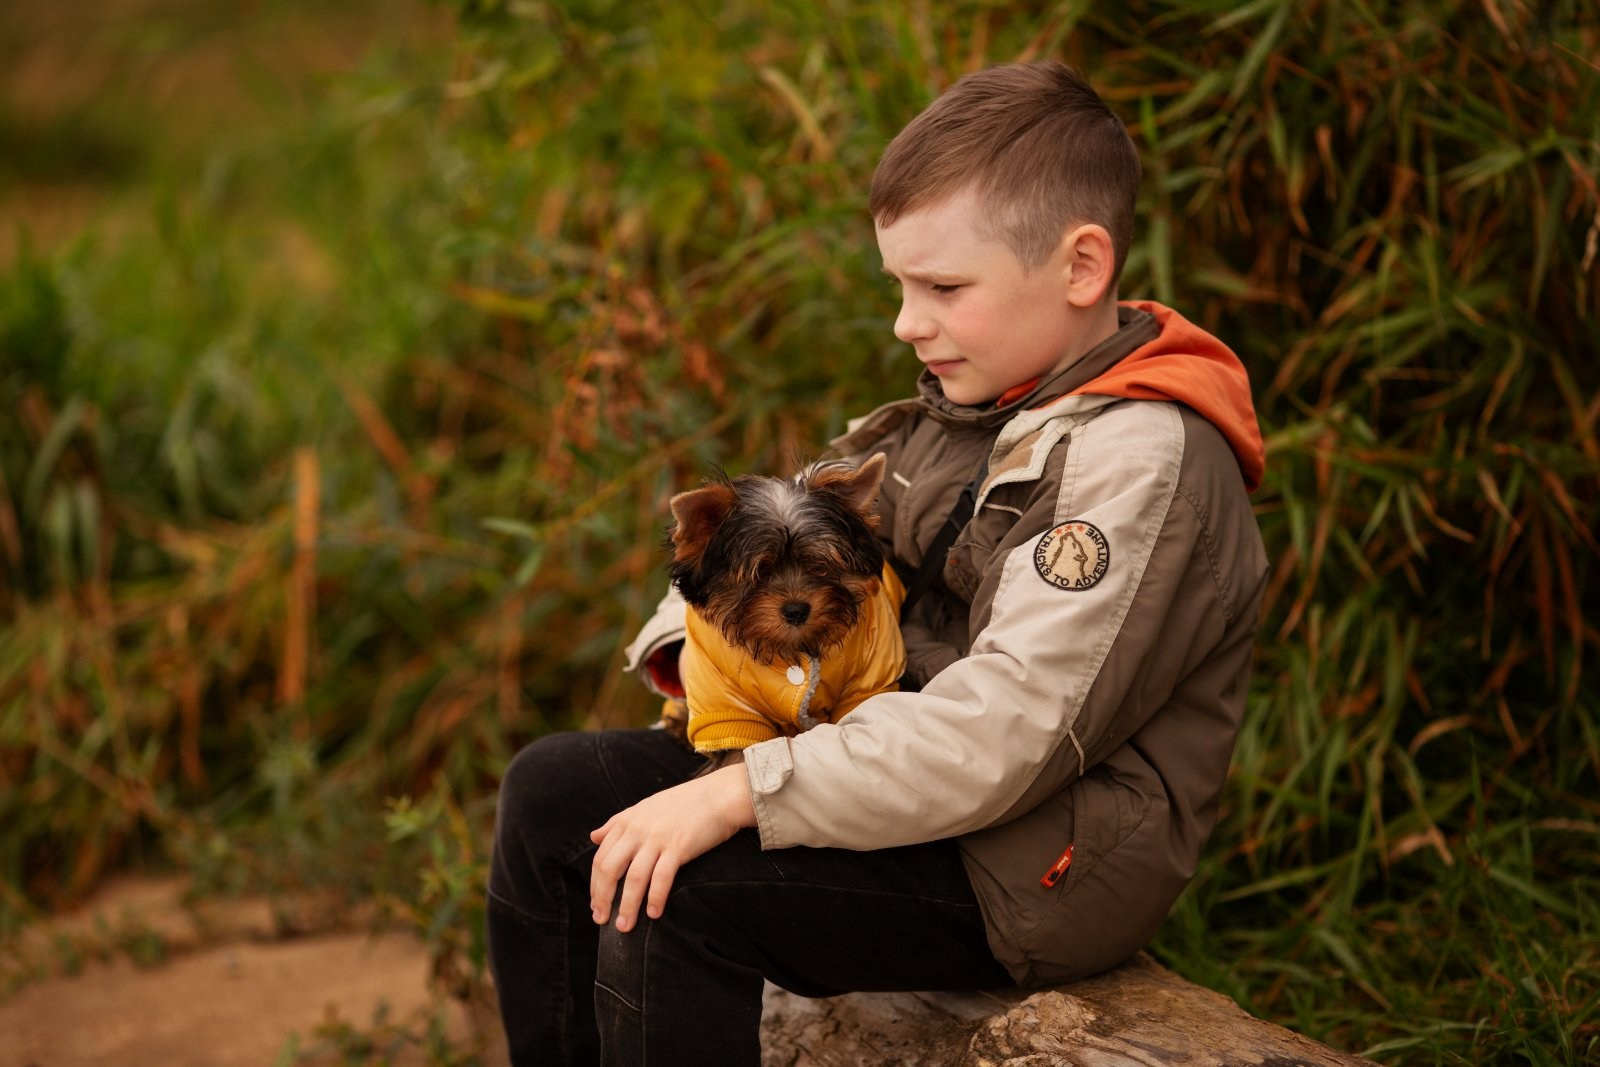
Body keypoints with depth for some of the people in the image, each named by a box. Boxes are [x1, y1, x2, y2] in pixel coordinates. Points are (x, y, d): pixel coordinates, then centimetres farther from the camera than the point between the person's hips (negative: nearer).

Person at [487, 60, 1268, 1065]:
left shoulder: (1145, 460, -20)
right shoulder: (965, 410, 9)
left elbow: (1007, 733, -28)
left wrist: (735, 795, -28)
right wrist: (699, 640, -2)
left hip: (1040, 864, -9)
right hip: (906, 785, 9)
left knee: (669, 900, -25)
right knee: (553, 792, 4)